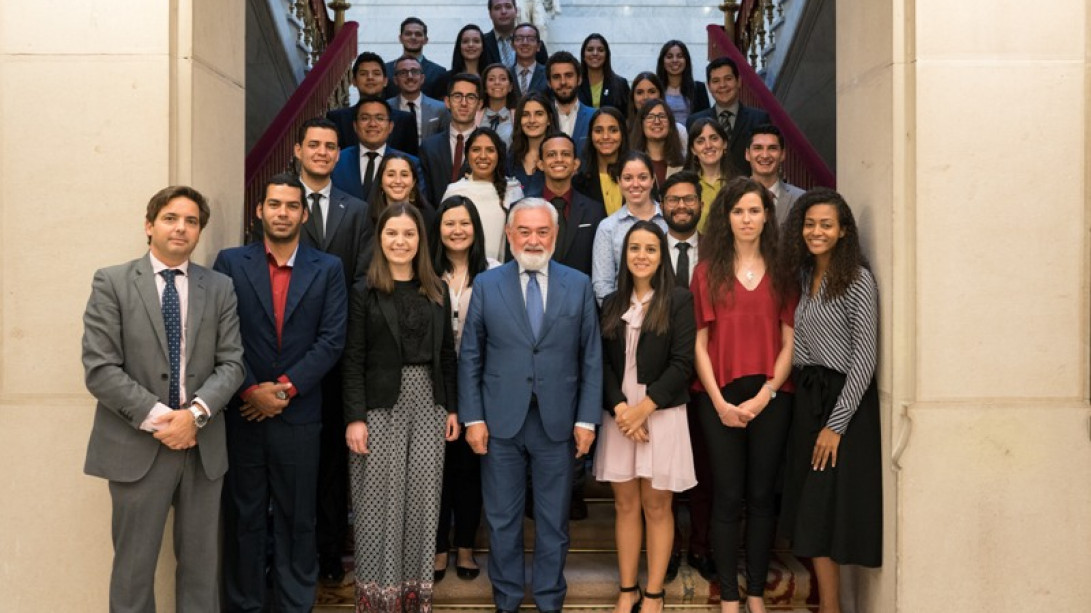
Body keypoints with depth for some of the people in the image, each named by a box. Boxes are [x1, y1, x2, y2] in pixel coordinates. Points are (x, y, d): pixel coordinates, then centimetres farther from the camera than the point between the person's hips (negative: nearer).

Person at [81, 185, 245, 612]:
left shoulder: (220, 288, 8)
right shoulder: (112, 283, -1)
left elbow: (231, 363, 2)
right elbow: (99, 368, -8)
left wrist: (195, 412, -15)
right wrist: (157, 418, -15)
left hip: (203, 446, 3)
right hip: (137, 446, -2)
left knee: (201, 564, 11)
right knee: (134, 567, 7)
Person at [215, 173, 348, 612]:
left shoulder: (328, 269, 5)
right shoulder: (230, 263, 4)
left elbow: (332, 339, -3)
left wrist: (286, 388, -11)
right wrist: (250, 390, -11)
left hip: (299, 415, 0)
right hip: (241, 412, 0)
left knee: (297, 519, 8)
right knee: (243, 517, 8)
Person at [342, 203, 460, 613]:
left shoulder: (437, 290, 9)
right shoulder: (365, 291, -2)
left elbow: (447, 354, 11)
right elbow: (353, 360, -6)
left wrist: (452, 408, 7)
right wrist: (354, 417, -12)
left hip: (428, 404, 4)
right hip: (381, 405, -3)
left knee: (423, 499, 6)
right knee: (380, 501, 1)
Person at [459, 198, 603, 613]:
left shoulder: (579, 286, 3)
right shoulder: (486, 285, 2)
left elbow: (591, 358, 3)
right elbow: (469, 358, 2)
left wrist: (587, 419, -2)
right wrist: (472, 418, -4)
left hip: (558, 423, 0)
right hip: (501, 422, 0)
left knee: (554, 521, 11)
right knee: (502, 520, 10)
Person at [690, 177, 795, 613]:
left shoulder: (782, 271, 6)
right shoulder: (707, 271, 4)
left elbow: (789, 342, 2)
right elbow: (700, 343, 1)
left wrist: (764, 396, -9)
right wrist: (719, 402, -8)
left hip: (771, 399, 1)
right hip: (721, 401, -1)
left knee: (762, 496, 7)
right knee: (727, 499, 3)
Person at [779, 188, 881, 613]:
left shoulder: (858, 279, -10)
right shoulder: (803, 277, 11)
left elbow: (865, 357, -14)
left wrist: (836, 423, -17)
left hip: (845, 401, -7)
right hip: (807, 398, 7)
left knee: (828, 511, -2)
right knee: (810, 511, 8)